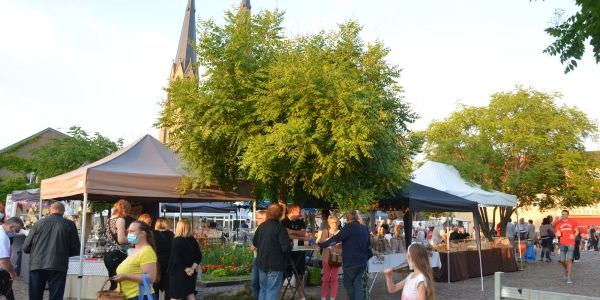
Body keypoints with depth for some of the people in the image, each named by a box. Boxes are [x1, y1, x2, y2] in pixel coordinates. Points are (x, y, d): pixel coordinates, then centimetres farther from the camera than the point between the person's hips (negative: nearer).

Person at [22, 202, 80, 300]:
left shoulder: (39, 223, 6)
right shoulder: (70, 225, 1)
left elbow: (25, 248, 8)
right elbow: (75, 250, 1)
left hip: (36, 266, 2)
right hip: (58, 266, -2)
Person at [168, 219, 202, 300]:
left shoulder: (176, 241, -13)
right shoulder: (193, 240, 5)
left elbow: (176, 258, -20)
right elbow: (199, 256, 5)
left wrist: (186, 269, -14)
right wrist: (193, 267, -2)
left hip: (178, 272, -6)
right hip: (190, 273, 6)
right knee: (190, 293, 16)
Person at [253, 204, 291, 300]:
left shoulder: (261, 226, 4)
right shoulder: (280, 227, -17)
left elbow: (254, 242, 16)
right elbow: (286, 247, -21)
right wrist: (289, 247, -1)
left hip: (261, 263, 7)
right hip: (275, 264, -6)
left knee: (263, 289, 18)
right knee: (272, 291, 0)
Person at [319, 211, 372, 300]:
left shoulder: (350, 226, -9)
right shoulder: (365, 229, 13)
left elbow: (336, 238, -13)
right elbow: (369, 246, 20)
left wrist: (321, 245, -7)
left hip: (351, 262, -7)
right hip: (362, 262, 7)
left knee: (348, 284, 9)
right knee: (358, 284, 10)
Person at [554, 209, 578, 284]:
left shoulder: (572, 222, 1)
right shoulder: (559, 223, 4)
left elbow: (577, 231, 11)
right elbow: (556, 233, 4)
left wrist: (574, 235, -8)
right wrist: (557, 234, -19)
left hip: (571, 243, -2)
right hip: (563, 244, 2)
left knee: (569, 260, -12)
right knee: (562, 261, 7)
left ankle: (569, 277, -9)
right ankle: (566, 269, 39)